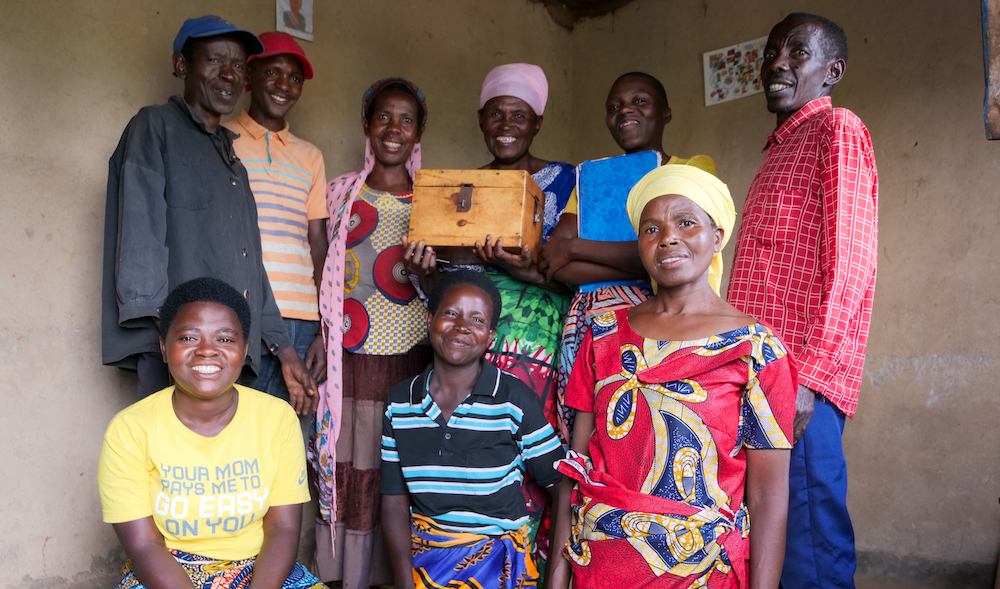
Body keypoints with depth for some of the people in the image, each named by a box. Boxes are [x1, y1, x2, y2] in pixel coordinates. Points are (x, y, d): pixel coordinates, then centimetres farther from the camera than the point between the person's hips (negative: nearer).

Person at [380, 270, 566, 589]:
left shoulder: (516, 399, -7)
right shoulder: (399, 402, 2)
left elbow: (562, 486, -3)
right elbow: (395, 501, 4)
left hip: (497, 563, -2)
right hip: (421, 559, 2)